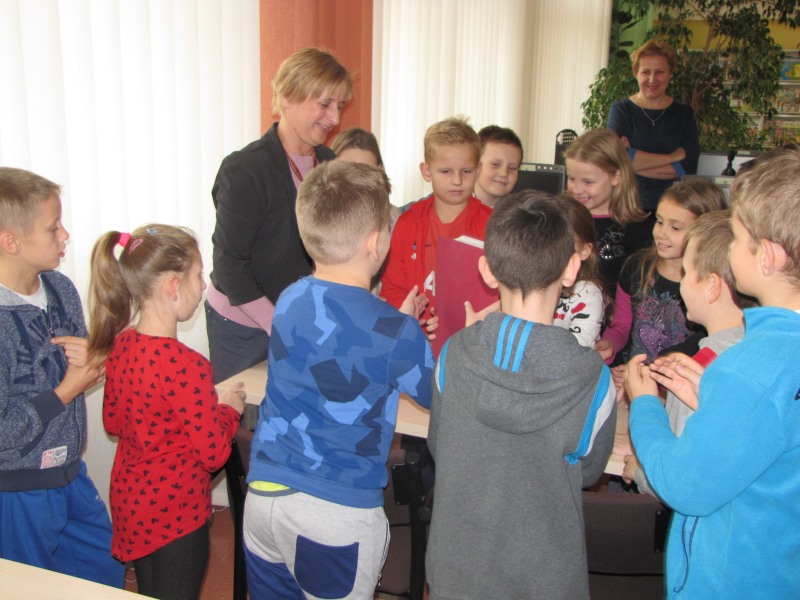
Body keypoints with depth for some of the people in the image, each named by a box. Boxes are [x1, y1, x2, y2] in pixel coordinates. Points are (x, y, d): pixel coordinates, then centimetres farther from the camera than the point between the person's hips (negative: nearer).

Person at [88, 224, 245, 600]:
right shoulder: (185, 365, -29)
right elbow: (214, 452, -23)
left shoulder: (120, 345, -5)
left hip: (129, 500, 8)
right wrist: (228, 408, -4)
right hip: (174, 513, -7)